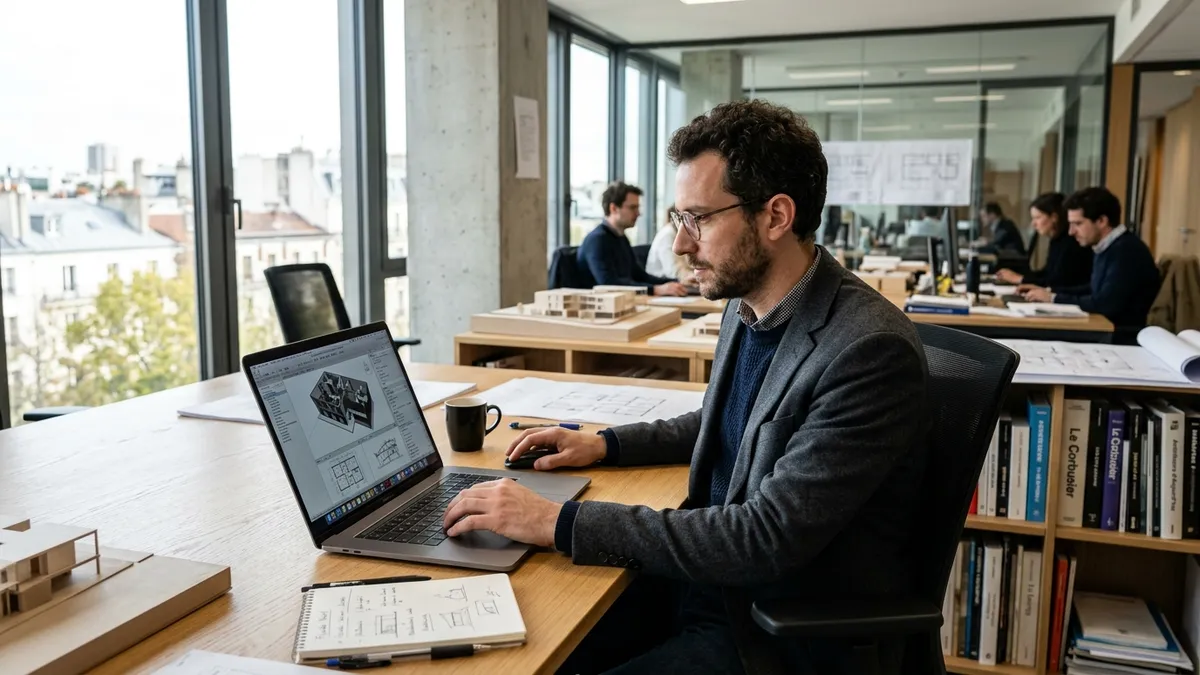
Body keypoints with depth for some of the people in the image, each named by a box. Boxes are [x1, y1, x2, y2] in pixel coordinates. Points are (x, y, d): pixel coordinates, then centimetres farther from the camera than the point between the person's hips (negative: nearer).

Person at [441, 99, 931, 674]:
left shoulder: (870, 351, -25)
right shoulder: (747, 307, 2)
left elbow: (769, 537, -28)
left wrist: (561, 523, -28)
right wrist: (605, 444, 7)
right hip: (706, 577, 7)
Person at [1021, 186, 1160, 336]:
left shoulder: (1126, 251, -19)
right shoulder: (1108, 247, 10)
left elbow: (1105, 304, -25)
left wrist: (1053, 298, -15)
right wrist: (1048, 291, 10)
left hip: (1125, 338, -8)